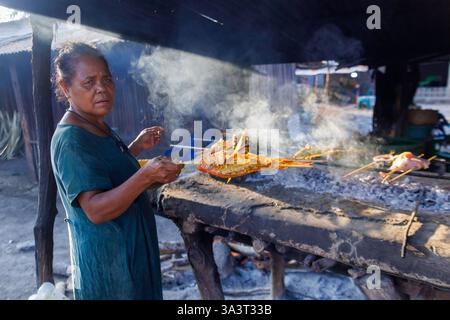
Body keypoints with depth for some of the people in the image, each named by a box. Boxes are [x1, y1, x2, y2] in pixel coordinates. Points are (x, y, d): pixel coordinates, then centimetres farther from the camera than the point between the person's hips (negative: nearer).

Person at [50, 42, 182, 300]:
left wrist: (137, 146, 9)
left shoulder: (100, 127, 6)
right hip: (107, 261, -9)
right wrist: (145, 176, -42)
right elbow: (96, 210, -30)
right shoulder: (70, 139, -22)